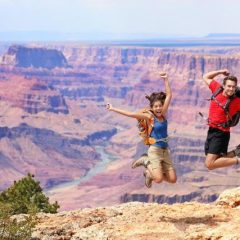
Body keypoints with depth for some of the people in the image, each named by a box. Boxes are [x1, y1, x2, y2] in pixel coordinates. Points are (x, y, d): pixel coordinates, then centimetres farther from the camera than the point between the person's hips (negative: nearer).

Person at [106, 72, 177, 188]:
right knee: (158, 179, -19)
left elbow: (169, 95, 4)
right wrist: (113, 109, -14)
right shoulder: (150, 116, -8)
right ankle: (146, 162, 9)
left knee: (172, 179, 1)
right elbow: (131, 114, -12)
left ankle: (149, 172, 21)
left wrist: (166, 80, 1)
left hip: (165, 150, 6)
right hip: (155, 150, -6)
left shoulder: (163, 114, 5)